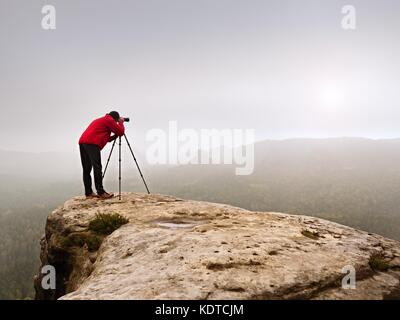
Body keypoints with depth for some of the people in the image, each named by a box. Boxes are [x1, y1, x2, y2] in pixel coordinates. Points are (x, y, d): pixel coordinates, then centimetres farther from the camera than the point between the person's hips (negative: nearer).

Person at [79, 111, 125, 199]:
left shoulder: (100, 120, 33)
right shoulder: (109, 120, 6)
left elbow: (107, 139, 35)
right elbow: (121, 132, 5)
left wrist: (116, 135, 28)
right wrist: (121, 123, 20)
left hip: (82, 142, 9)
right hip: (92, 144, -9)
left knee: (87, 169, 7)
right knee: (97, 168, -11)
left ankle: (88, 193, 8)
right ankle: (101, 192, -14)